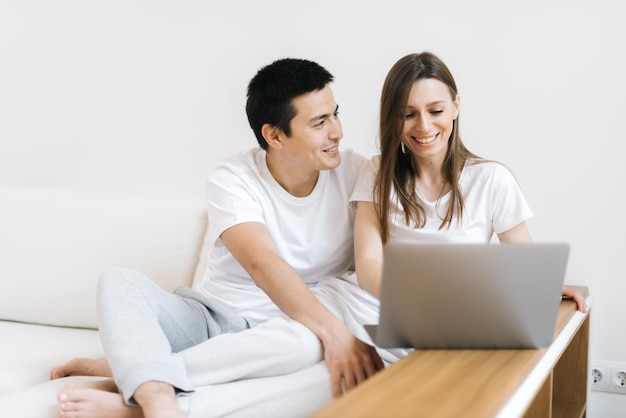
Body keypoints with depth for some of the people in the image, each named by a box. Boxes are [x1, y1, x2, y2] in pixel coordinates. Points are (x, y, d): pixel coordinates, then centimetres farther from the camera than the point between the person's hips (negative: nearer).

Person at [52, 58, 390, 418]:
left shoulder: (355, 173, -2)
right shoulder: (233, 179, -10)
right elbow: (262, 265, -26)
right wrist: (333, 330, -39)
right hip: (212, 317, 0)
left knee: (308, 339, -37)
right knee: (119, 281, -21)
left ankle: (130, 374, -31)